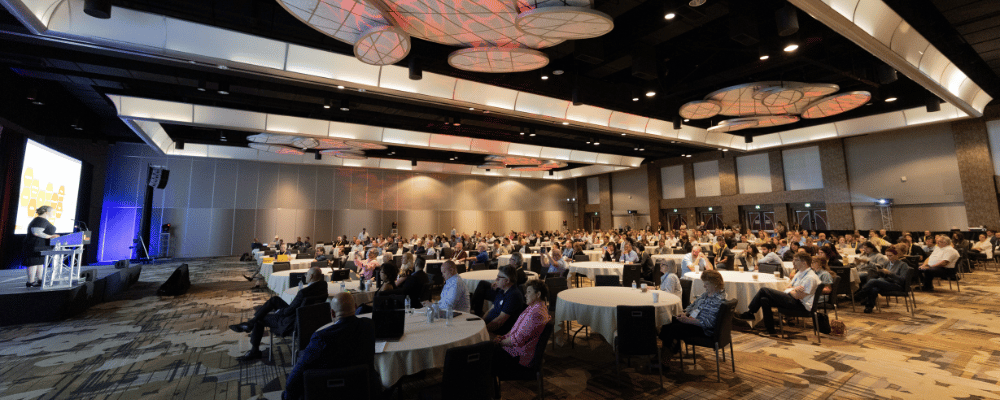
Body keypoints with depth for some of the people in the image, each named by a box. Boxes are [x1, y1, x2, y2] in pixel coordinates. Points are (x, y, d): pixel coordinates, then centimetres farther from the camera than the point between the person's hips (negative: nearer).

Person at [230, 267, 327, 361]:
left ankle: (254, 351, 32)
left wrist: (278, 312, -3)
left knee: (259, 319, 14)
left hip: (291, 324, -8)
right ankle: (249, 324, 25)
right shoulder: (323, 285, -11)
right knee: (274, 299, 16)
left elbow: (289, 311, -19)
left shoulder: (304, 292, -33)